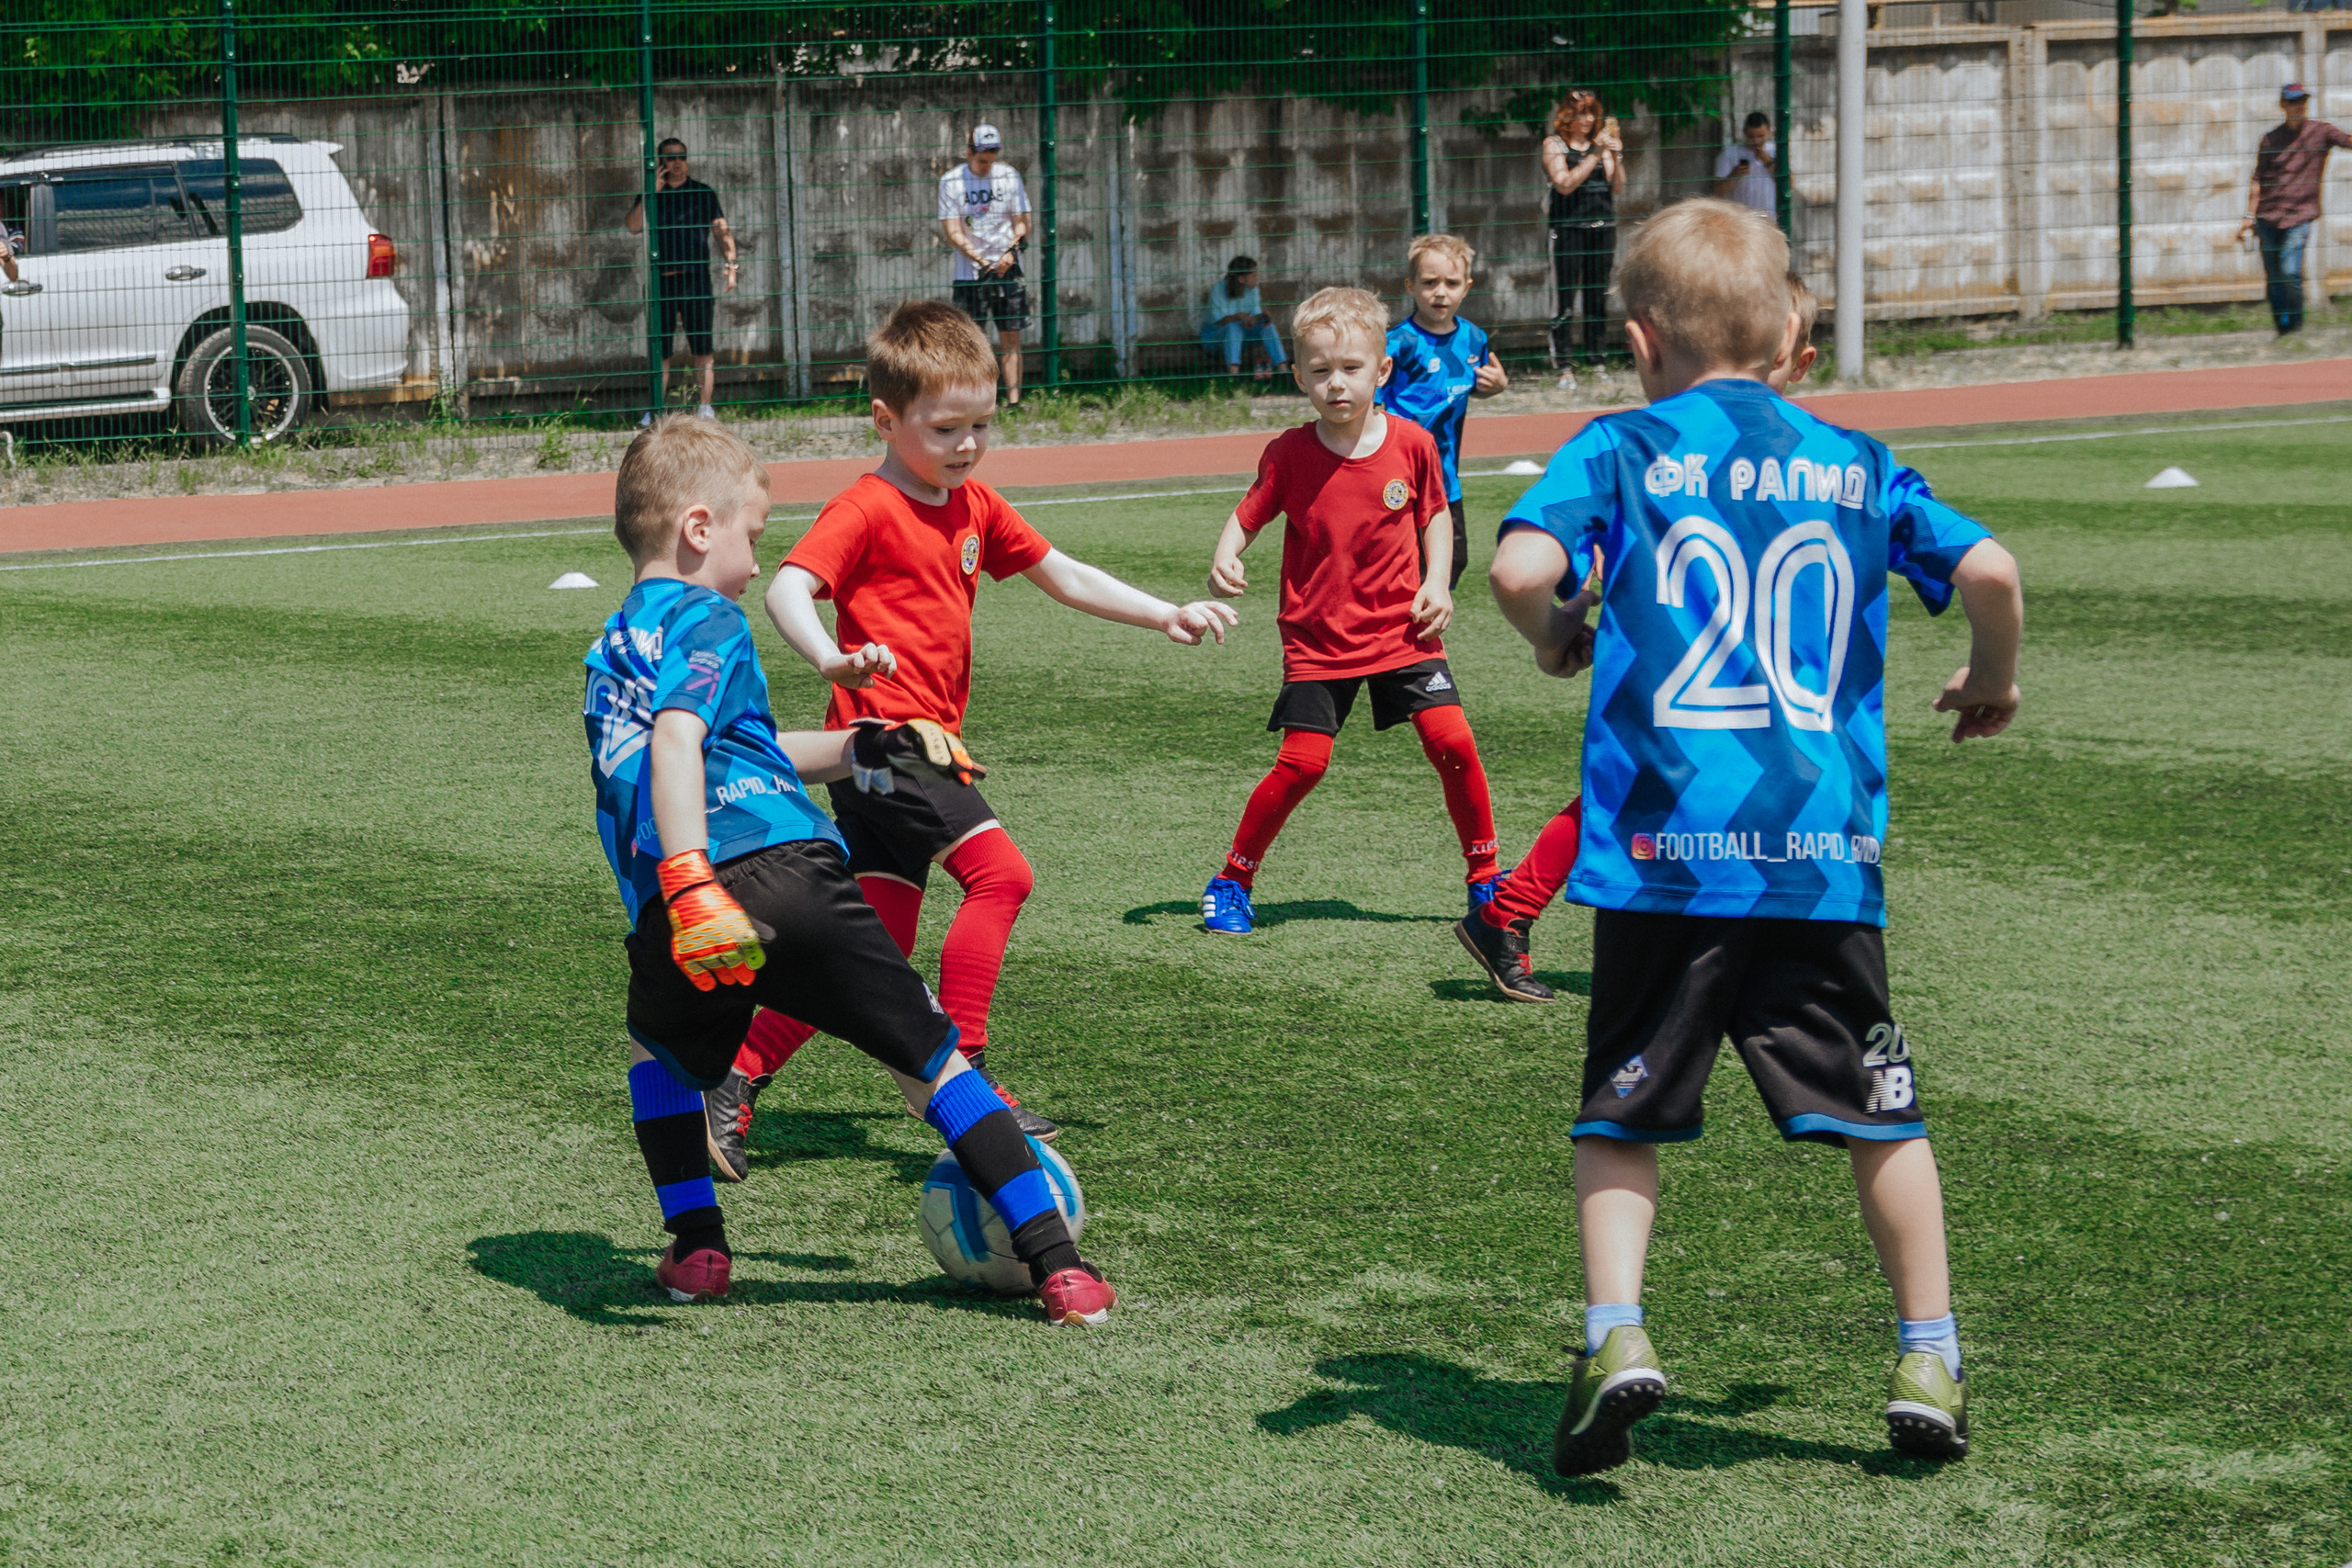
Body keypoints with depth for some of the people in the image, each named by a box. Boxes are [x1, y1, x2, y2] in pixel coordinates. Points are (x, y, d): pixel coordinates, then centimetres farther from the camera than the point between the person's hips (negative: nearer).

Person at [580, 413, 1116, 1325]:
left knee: (657, 1046, 35)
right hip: (789, 877, -5)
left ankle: (696, 1248, 24)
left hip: (668, 921, 6)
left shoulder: (613, 647, 28)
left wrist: (860, 753, 43)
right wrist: (691, 881, -28)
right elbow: (675, 743, -17)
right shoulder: (706, 620, 4)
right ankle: (1057, 1264, 5)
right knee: (930, 1056, 7)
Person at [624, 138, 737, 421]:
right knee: (659, 350, 1)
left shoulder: (703, 193, 10)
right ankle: (655, 410, 4)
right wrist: (652, 193, -10)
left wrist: (731, 265, -6)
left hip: (696, 278, -1)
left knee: (702, 348, -3)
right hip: (662, 280, 1)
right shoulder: (650, 195, 12)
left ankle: (705, 406, 1)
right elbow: (634, 227, -3)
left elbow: (722, 231, 6)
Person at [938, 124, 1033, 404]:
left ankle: (1014, 400, -1)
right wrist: (981, 261, -18)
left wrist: (1011, 252, -12)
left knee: (1011, 339, -1)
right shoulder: (950, 181, -1)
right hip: (969, 273, -2)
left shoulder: (1009, 176, 5)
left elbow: (1022, 223, 7)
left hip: (1008, 269, 2)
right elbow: (953, 233, -5)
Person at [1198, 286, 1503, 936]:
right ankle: (1232, 879, 9)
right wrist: (1224, 560, -21)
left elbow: (1434, 516, 10)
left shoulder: (1412, 444, -5)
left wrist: (1437, 581, -3)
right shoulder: (1289, 453, -9)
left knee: (1452, 741, -8)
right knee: (1302, 761, -10)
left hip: (1402, 631, 2)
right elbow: (1247, 517, 0)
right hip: (1318, 639, -1)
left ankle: (1486, 876, 11)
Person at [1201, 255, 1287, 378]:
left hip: (1239, 336, 5)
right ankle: (1233, 371, -53)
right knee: (1233, 327, -37)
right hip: (1213, 335, -5)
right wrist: (1239, 316, -45)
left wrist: (1263, 315, -29)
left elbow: (1255, 316, -6)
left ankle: (1282, 368, -29)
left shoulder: (1251, 290, -5)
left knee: (1267, 324, -17)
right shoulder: (1218, 289, -22)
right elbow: (1220, 320, -27)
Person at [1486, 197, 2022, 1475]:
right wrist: (1992, 682, 21)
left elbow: (1520, 568, -12)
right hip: (1824, 846, 2)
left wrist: (1555, 634, 9)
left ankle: (1615, 1333, -5)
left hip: (1662, 844, -2)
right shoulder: (1854, 465, 11)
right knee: (1880, 1110, 13)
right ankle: (1929, 1361, 15)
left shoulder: (1618, 450, 4)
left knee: (1621, 1113, 10)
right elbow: (1989, 571, 1)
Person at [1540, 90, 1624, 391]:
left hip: (1602, 227, 4)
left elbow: (1618, 188, 9)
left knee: (1598, 297, 4)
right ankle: (1564, 368, -7)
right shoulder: (1554, 145, 2)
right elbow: (1565, 184, -11)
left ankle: (1597, 361, 10)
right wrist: (1596, 155, -13)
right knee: (1564, 299, -8)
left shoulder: (1600, 143, 13)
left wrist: (1617, 157, -7)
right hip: (1567, 227, -4)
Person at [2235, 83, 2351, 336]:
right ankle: (2282, 332, 15)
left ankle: (2297, 329, -5)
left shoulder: (2320, 131, 4)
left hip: (2300, 215, -3)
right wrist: (2249, 217, 8)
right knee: (2273, 278, 3)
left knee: (2291, 272, -18)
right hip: (2268, 218, 3)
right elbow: (2258, 180, 12)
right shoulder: (2271, 138, 9)